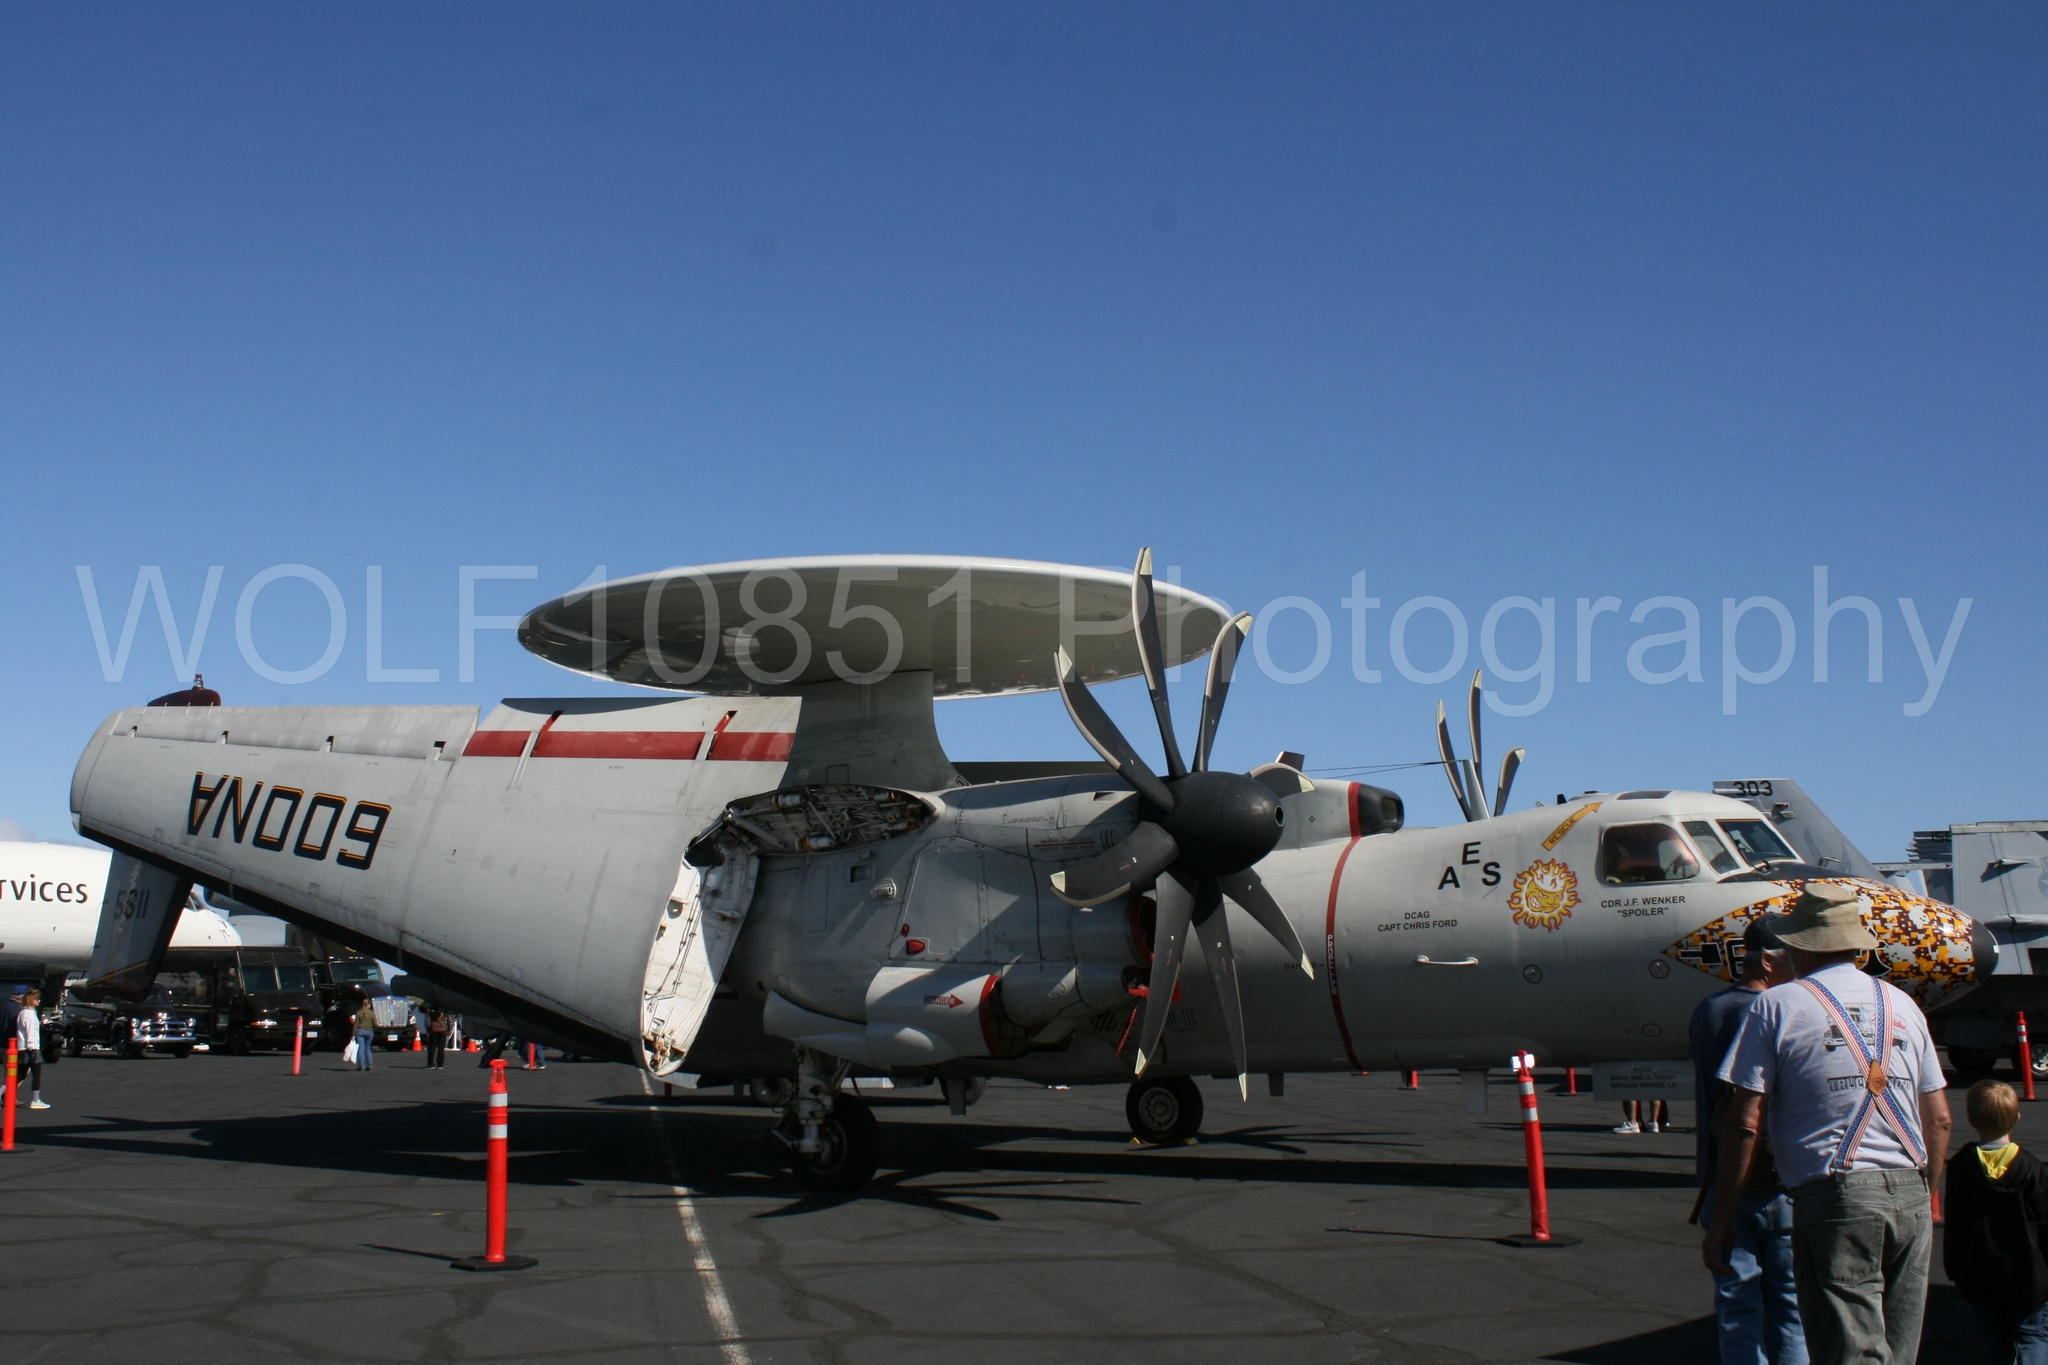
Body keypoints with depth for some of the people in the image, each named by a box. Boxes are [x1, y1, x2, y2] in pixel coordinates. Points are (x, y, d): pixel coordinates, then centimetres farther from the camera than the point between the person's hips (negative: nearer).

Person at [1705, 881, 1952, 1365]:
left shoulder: (1777, 1006, -1)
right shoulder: (1902, 1004, 14)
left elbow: (1744, 1123, -6)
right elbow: (1939, 1120, 16)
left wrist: (1722, 1220, 0)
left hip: (1834, 1198, -5)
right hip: (1911, 1196, 5)